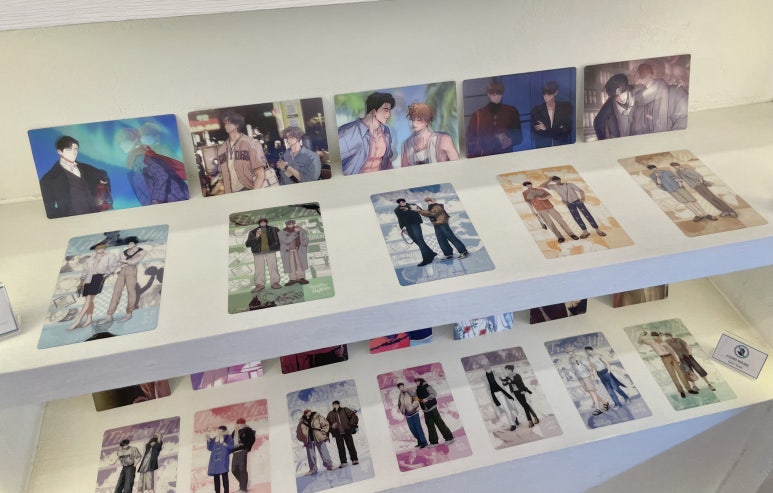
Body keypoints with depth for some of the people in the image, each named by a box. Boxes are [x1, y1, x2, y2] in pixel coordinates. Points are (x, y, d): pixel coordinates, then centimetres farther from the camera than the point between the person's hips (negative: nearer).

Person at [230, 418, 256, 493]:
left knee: (242, 469, -12)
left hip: (243, 451, -7)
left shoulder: (248, 430, 6)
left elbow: (252, 440, -5)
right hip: (235, 452, 7)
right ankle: (243, 483, 22)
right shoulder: (234, 432, 23)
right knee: (234, 469, 4)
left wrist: (245, 446, -13)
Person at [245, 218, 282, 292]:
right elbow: (247, 244, 3)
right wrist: (256, 238, -11)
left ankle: (275, 282, -5)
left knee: (273, 267, -7)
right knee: (259, 269, -7)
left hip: (270, 251, 0)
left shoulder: (273, 230, 13)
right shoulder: (253, 232, 10)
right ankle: (259, 284, -9)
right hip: (258, 252, 0)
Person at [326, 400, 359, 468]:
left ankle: (354, 460, 9)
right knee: (340, 448, -1)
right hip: (337, 434, 2)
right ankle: (343, 462, 4)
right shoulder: (330, 414, 7)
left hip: (347, 432, -1)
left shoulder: (345, 410, 2)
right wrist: (331, 427, -5)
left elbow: (354, 416, 2)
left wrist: (351, 424, -4)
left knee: (350, 446, 2)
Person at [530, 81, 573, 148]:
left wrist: (546, 129, -5)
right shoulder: (536, 110, 4)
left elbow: (567, 128, 0)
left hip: (561, 146, 1)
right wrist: (558, 130, -7)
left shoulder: (565, 107, 6)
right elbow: (535, 132, -2)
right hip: (542, 147, -1)